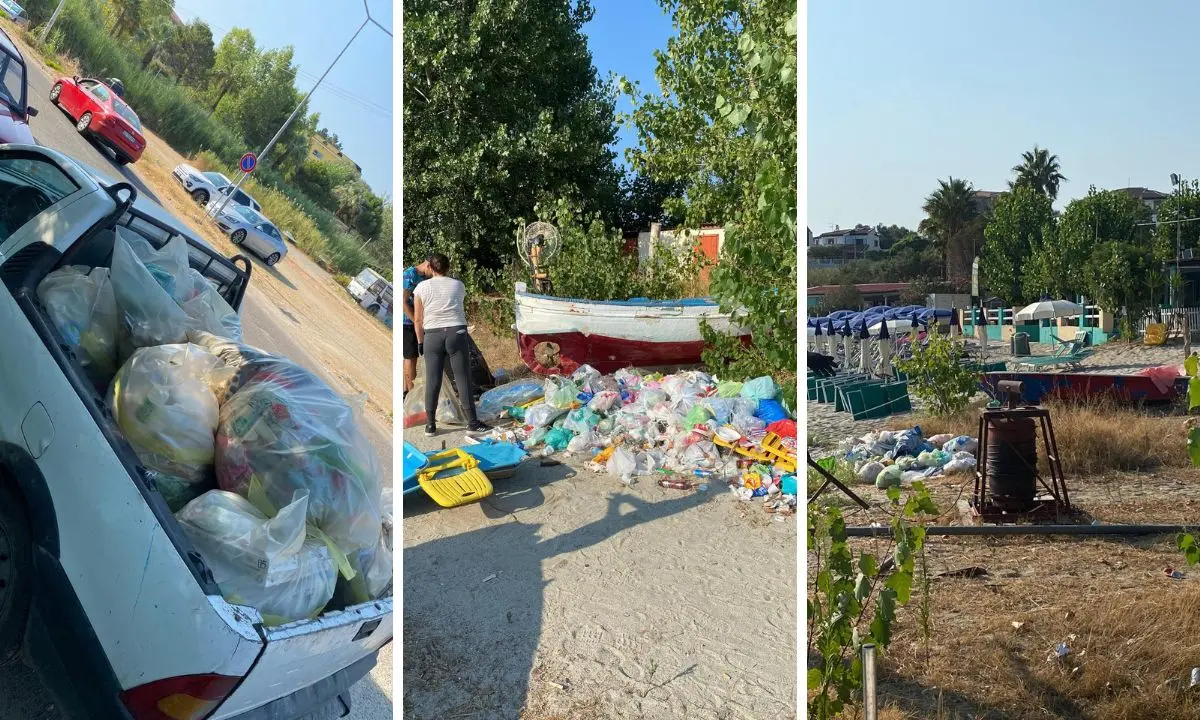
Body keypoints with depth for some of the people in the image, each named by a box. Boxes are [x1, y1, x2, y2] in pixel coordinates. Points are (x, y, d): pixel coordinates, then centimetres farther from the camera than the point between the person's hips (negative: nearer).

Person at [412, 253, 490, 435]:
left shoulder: (422, 287, 2)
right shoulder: (458, 285, 5)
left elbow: (418, 320, 2)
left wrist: (420, 341, 12)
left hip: (432, 336, 0)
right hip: (457, 333, 0)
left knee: (432, 381, 5)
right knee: (463, 379, 3)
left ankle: (430, 424, 10)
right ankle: (472, 422, 5)